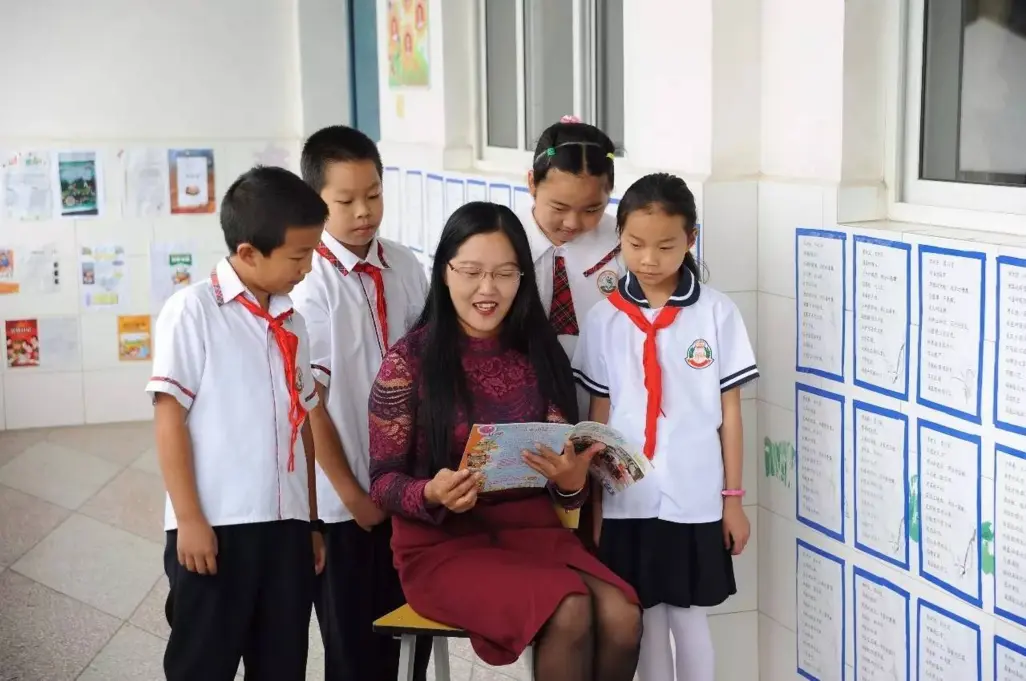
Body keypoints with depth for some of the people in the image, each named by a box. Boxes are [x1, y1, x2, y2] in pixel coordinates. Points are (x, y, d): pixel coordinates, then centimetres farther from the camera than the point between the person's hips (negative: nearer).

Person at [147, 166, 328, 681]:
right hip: (215, 526, -6)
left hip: (287, 526, 6)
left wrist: (311, 520, 16)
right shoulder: (192, 311, -5)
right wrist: (189, 518, -12)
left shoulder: (292, 322, 13)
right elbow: (169, 417, -8)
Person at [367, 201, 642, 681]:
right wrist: (431, 494, -24)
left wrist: (572, 482, -15)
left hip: (534, 529, 4)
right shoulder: (411, 359, -3)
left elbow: (567, 480, 10)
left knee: (621, 617, -25)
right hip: (443, 541, -4)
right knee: (569, 613, -30)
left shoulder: (542, 355, 8)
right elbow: (382, 480, -2)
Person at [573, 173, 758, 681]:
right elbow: (600, 413, 4)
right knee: (644, 621, 11)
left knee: (687, 618, 9)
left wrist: (733, 497, 1)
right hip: (627, 500, 2)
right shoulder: (604, 318, 0)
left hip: (695, 499, -1)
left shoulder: (716, 312, -3)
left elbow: (730, 409, 1)